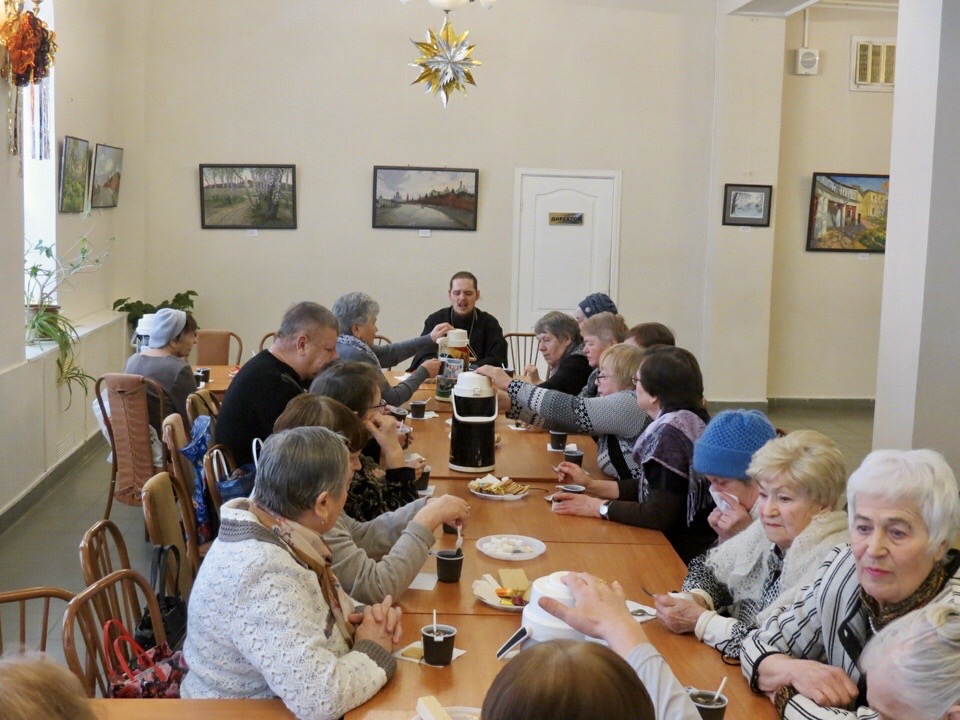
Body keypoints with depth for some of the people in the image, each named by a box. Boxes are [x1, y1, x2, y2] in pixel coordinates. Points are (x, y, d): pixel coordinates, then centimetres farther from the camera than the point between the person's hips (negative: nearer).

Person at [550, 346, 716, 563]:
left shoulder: (670, 431, -21)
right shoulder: (689, 420, 7)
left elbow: (659, 515, -22)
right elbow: (650, 488, 11)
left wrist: (599, 507, -12)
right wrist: (591, 486, 8)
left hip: (682, 553, -8)